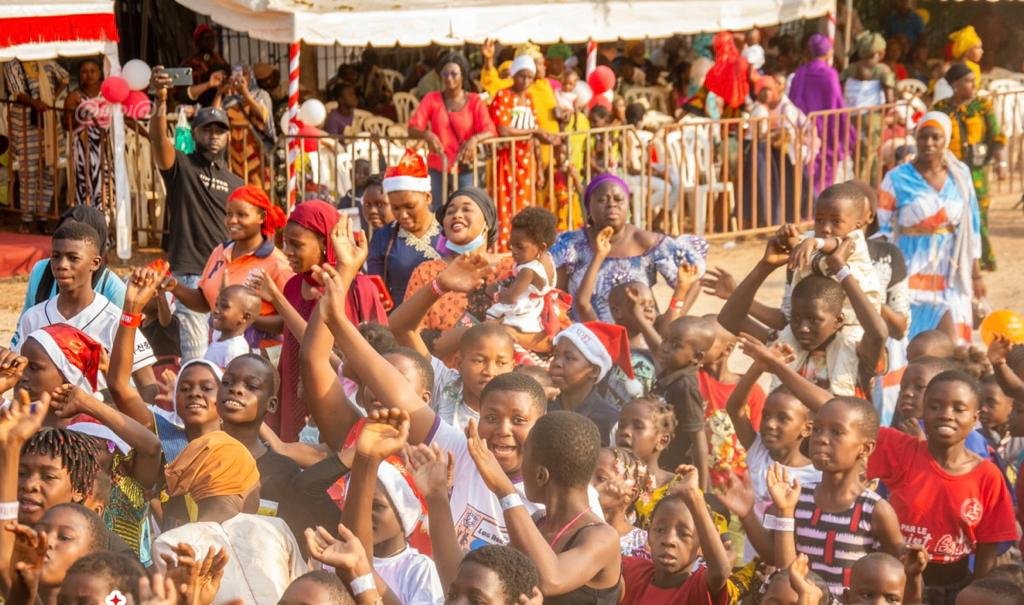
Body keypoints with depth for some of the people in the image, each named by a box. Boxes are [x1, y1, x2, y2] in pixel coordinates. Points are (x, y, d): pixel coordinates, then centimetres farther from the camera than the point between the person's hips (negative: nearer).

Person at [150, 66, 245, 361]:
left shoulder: (235, 183, 17)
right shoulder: (180, 166, 2)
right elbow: (158, 138, -18)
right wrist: (160, 99, -35)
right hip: (190, 276, -5)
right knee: (196, 357, -8)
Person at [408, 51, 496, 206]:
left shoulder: (475, 101, 2)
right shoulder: (431, 99, 4)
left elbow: (489, 131, -9)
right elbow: (412, 128, -5)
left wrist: (474, 139, -31)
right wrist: (426, 135, -28)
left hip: (464, 170, -1)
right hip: (437, 169, 1)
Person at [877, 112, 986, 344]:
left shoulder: (960, 175, 3)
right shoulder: (897, 179, -8)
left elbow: (970, 228, 9)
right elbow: (882, 231, -5)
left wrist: (976, 274, 9)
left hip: (950, 276, 3)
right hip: (910, 274, -3)